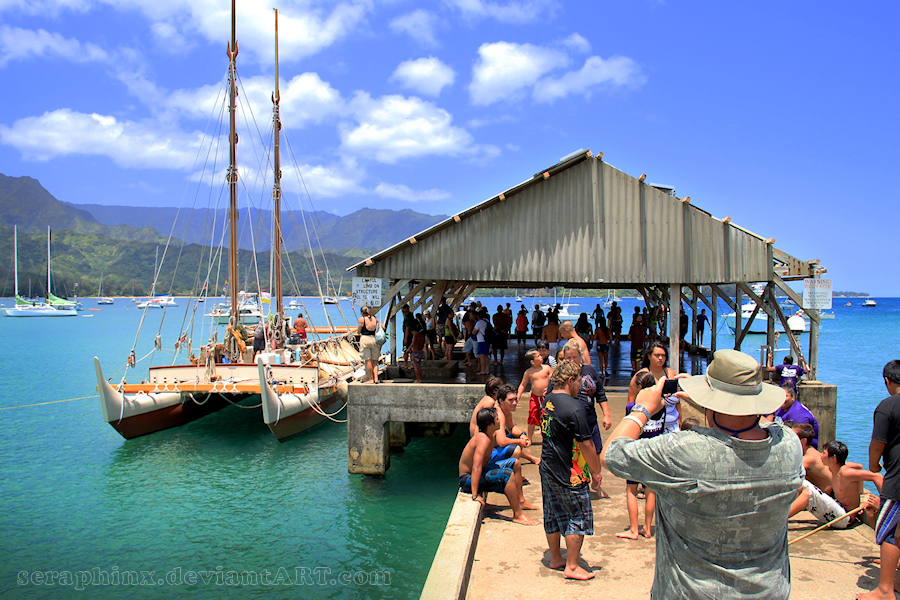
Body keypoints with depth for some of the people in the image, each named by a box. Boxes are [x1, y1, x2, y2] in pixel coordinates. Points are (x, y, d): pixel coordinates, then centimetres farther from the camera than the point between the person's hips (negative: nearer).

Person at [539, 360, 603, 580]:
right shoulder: (574, 408, -21)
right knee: (578, 517, 4)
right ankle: (572, 567, 10)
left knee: (553, 516, 18)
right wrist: (596, 472, -8)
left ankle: (555, 559, 31)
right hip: (569, 474, -8)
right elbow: (586, 445, -19)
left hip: (547, 469, 9)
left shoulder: (547, 401, 6)